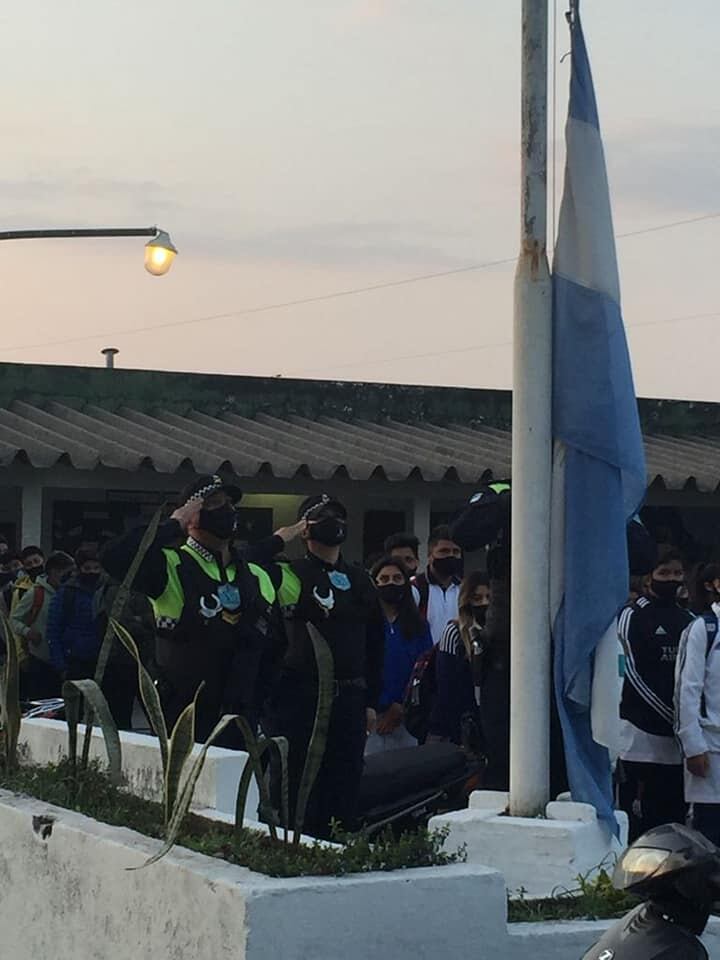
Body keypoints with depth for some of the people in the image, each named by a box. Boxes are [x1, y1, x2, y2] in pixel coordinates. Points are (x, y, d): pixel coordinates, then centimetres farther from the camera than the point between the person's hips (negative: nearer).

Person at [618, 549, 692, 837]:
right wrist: (670, 716, -11)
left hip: (677, 735, 5)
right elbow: (631, 674, -7)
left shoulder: (688, 621, 16)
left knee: (675, 811, 3)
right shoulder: (632, 616, 0)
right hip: (644, 729, -5)